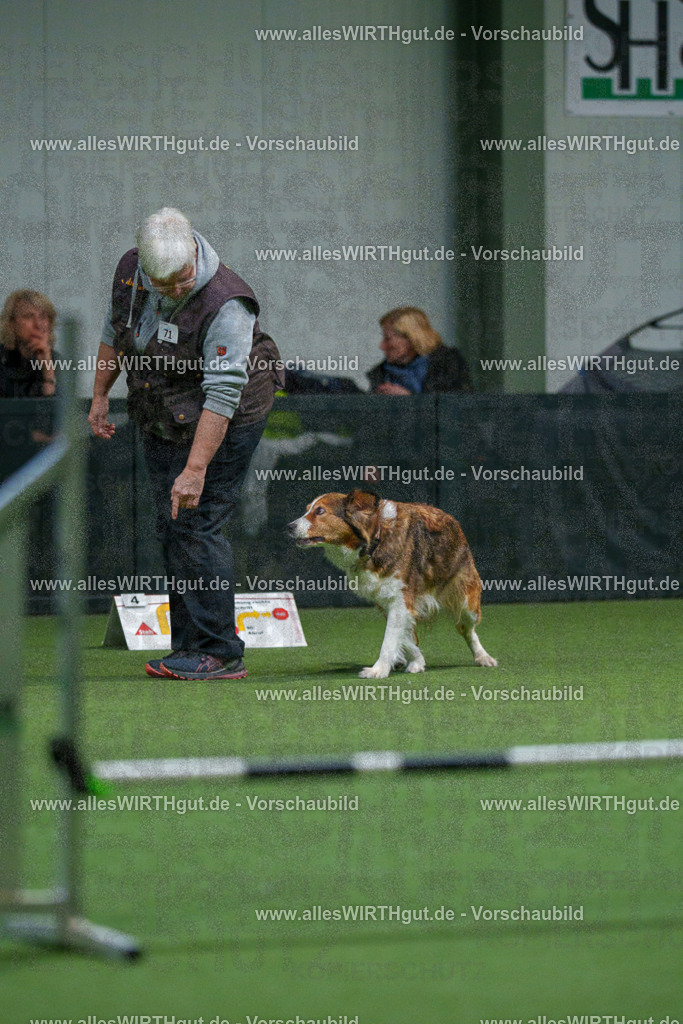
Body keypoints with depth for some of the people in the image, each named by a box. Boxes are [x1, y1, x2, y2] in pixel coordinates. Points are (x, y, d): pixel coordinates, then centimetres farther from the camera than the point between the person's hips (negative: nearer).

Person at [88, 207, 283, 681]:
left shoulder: (224, 304, -29)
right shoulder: (130, 270, -8)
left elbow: (223, 395, -31)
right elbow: (115, 330, 13)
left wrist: (195, 471, -34)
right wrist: (100, 396, 16)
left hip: (221, 427, -7)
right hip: (162, 424, 7)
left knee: (197, 525, -13)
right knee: (173, 531, 7)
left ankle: (219, 654, -11)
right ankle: (189, 647, 13)